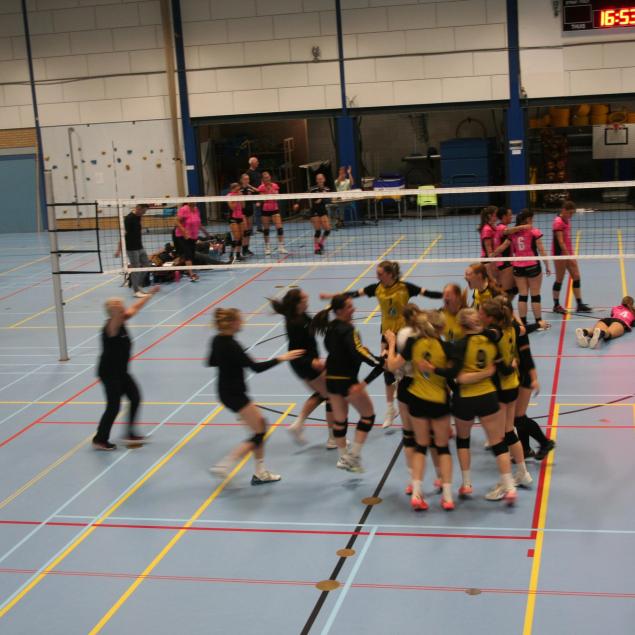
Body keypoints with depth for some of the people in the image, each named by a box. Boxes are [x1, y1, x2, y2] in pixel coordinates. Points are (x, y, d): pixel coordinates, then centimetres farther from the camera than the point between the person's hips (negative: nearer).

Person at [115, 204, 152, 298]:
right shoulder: (129, 218, -18)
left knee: (147, 264, 12)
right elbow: (123, 234, -20)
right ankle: (136, 291, 7)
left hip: (140, 247, 9)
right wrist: (119, 249, -22)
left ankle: (139, 286, 23)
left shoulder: (138, 217, 6)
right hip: (131, 248, -9)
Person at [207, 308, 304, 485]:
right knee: (259, 433, -2)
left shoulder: (218, 340, 2)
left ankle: (260, 473, 21)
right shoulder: (231, 346, -25)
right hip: (234, 394, -10)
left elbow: (211, 362, 18)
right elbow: (256, 367, -26)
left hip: (227, 390, 10)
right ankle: (223, 467, -2)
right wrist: (280, 358, -20)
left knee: (260, 424, 15)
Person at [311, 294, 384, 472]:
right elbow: (358, 352, -30)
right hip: (347, 380, -8)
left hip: (331, 378, 8)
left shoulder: (330, 326, 6)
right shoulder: (347, 329, -20)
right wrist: (378, 362, -34)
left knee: (339, 419, 17)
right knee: (368, 414, 7)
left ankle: (343, 458, 26)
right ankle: (354, 455, 2)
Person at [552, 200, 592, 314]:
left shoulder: (567, 220, 10)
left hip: (568, 253, 9)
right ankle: (556, 305, 13)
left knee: (576, 277, 6)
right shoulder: (558, 222, -17)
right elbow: (560, 242, -22)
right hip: (560, 254, -9)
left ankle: (579, 304, 9)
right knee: (559, 279, 1)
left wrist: (571, 255, 17)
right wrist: (569, 256, -24)